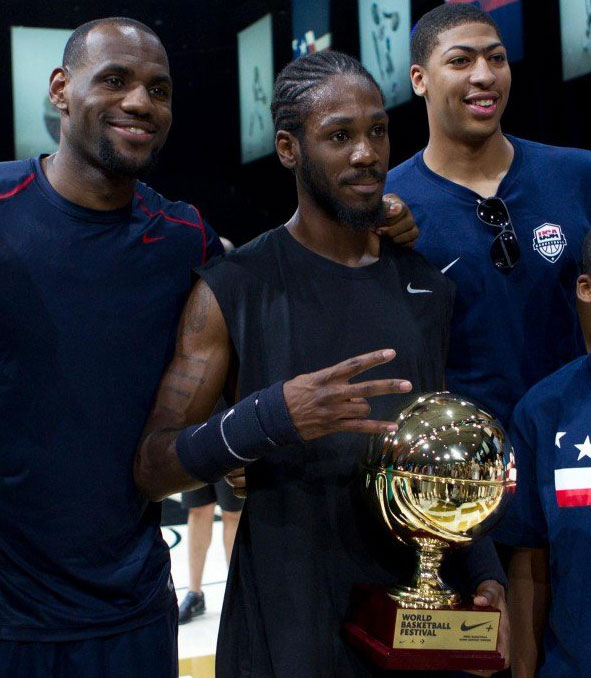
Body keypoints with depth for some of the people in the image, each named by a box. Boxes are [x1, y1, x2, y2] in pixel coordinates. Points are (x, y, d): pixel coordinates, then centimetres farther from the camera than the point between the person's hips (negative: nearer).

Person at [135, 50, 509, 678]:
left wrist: (483, 571, 1)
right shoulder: (232, 290, -9)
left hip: (421, 618, 4)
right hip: (286, 625, -4)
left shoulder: (428, 288, 6)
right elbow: (152, 469, -12)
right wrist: (271, 418, -28)